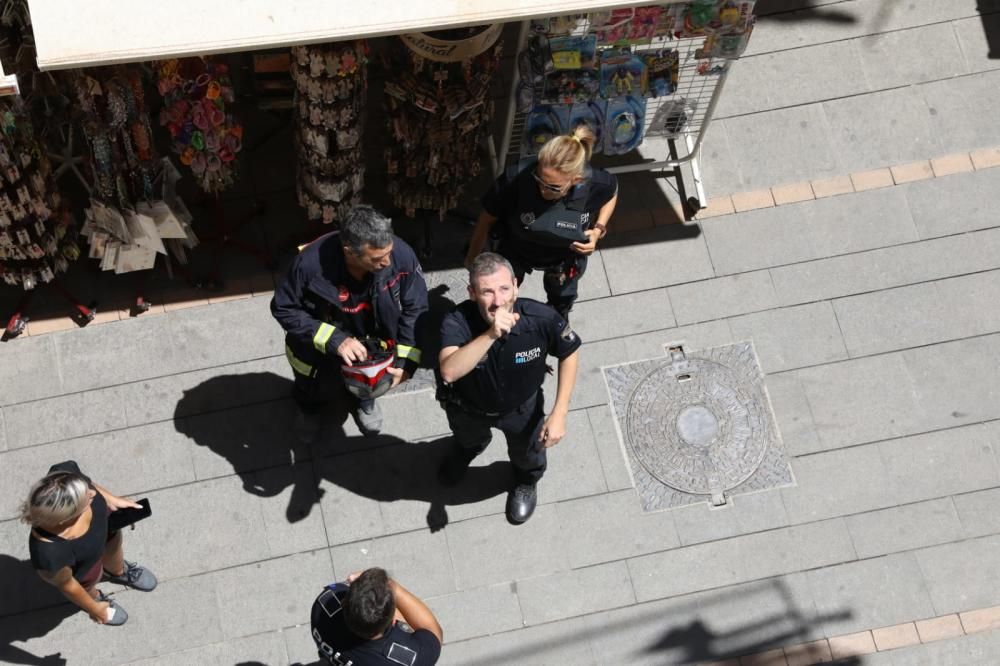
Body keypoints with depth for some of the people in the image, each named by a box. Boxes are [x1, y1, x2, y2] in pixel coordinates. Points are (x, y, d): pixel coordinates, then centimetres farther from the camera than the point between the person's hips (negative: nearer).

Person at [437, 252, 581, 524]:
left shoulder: (542, 318, -37)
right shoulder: (457, 322, -40)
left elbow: (568, 354, -17)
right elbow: (449, 372, -55)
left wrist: (559, 413, -20)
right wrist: (490, 335, -64)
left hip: (521, 408, 0)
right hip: (468, 406, 0)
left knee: (527, 452, 31)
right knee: (469, 439, 36)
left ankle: (526, 482, 68)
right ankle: (466, 451, 74)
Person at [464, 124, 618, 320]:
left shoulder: (596, 183, -39)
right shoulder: (516, 178, -43)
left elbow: (612, 191, -9)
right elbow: (487, 218, -23)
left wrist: (599, 229, -24)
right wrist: (473, 258, -7)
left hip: (566, 255, 1)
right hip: (516, 251, -1)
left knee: (562, 297, 32)